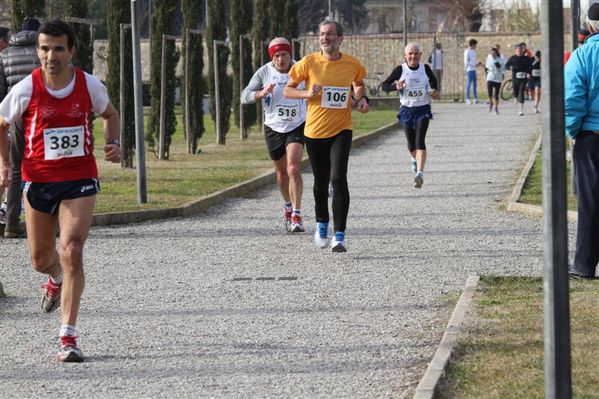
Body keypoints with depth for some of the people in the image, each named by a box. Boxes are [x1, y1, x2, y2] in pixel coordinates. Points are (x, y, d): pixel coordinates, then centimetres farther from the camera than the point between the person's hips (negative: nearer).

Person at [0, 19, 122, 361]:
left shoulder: (89, 85, -7)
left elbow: (110, 114, 14)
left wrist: (114, 144, -3)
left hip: (80, 181, -1)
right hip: (38, 180, 1)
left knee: (72, 251, -17)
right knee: (41, 259, 14)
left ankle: (69, 337, -13)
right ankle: (57, 279, 55)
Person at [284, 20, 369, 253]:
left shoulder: (352, 65, -1)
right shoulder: (309, 63, -5)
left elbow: (359, 84, 21)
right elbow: (287, 90, 1)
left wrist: (362, 98, 1)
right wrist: (307, 93, -17)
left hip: (341, 130, -1)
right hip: (314, 130, 1)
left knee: (338, 179, -17)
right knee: (321, 182, 13)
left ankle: (339, 236, -17)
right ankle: (321, 224, 40)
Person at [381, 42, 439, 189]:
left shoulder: (425, 68, -1)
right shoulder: (400, 70, -7)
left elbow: (433, 80, 20)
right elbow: (384, 85, -6)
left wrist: (434, 91, 0)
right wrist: (395, 86, -26)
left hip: (423, 109, -1)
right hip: (407, 109, 1)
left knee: (420, 141, -16)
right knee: (411, 144, 9)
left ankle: (420, 172, -25)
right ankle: (415, 160, 45)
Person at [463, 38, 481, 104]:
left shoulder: (474, 51, 16)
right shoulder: (467, 51, -10)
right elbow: (466, 62, -14)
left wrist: (478, 63, 4)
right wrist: (475, 65, -15)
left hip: (474, 69, 8)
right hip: (469, 70, -8)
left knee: (474, 84, 10)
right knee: (468, 84, -5)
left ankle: (475, 98, 14)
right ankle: (467, 99, -3)